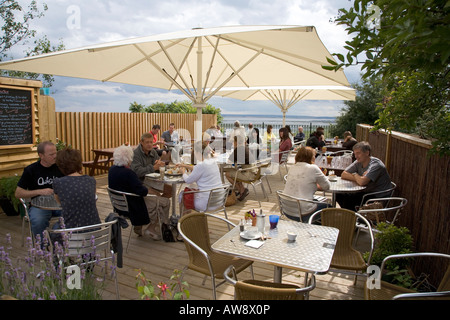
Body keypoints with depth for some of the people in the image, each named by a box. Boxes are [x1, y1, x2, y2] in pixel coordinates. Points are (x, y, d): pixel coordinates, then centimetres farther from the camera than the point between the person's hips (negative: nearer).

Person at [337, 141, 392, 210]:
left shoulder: (375, 165, -21)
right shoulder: (358, 162, 3)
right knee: (339, 195, -4)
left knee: (347, 199, -24)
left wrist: (355, 175, -10)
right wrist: (359, 178, -15)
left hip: (379, 197, -8)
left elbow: (362, 182, -32)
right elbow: (343, 175, 0)